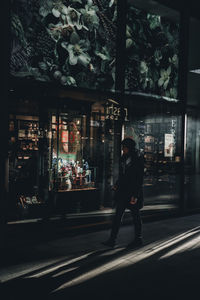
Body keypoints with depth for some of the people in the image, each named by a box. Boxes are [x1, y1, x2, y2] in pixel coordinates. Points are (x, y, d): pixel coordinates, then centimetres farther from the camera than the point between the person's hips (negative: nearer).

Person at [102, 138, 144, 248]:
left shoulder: (138, 160, -12)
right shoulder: (124, 158, 10)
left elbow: (139, 179, -14)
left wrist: (135, 195, -18)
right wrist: (116, 185, 7)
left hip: (133, 192, -7)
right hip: (123, 191, 7)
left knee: (135, 216, 6)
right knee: (118, 215, 5)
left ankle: (138, 239, 22)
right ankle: (112, 240, 10)